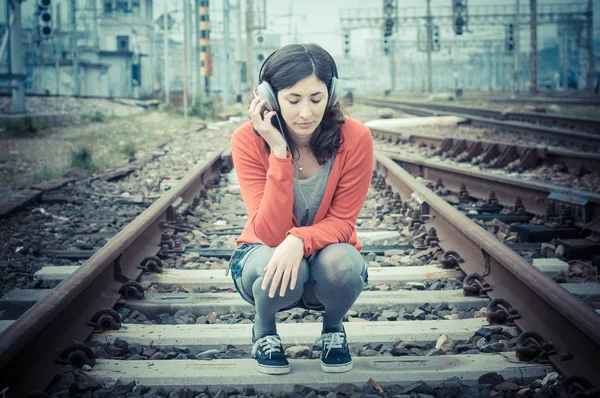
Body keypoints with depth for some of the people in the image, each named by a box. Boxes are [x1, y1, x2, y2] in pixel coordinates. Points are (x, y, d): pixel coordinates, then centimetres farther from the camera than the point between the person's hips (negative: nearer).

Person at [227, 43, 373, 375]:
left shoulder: (354, 137, -19)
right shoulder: (249, 140, -21)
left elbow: (342, 222, -15)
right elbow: (270, 234, -26)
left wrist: (300, 241, -37)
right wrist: (279, 153, -35)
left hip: (325, 253, 1)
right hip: (266, 256, -1)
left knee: (340, 261, -35)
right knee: (275, 268, -36)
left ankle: (333, 329, 2)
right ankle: (264, 330, 1)